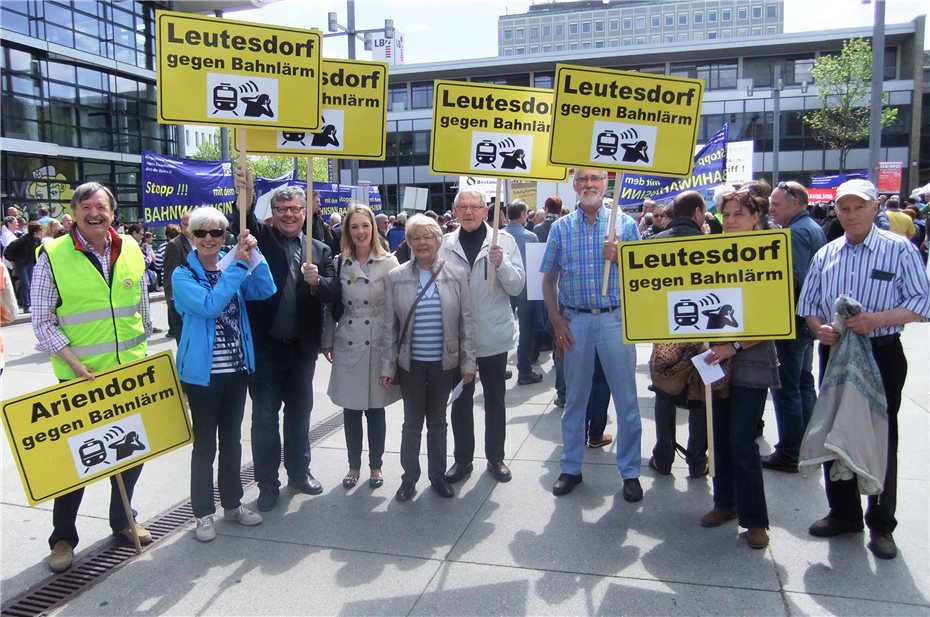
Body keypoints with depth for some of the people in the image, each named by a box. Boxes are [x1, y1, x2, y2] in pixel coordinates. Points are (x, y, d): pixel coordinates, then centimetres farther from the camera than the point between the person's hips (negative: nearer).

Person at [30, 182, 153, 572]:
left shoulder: (131, 250, 3)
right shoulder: (53, 256, -8)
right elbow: (42, 321, -7)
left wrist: (141, 351, 12)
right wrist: (75, 363, -15)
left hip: (131, 371, 4)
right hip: (79, 376, -4)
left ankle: (122, 521, 34)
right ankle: (62, 538, 24)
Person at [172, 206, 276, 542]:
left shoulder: (234, 266, 5)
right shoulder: (183, 275, -7)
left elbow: (266, 290, -10)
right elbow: (209, 305, -25)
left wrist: (252, 255, -22)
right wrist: (238, 264, -24)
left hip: (236, 368, 4)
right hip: (203, 372, -4)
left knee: (231, 438, 16)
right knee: (205, 442, 6)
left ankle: (232, 502, 30)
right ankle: (203, 513, 19)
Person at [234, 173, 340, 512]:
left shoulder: (320, 250, 8)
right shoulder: (261, 238, 0)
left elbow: (333, 291, -1)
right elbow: (244, 221, -21)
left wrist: (317, 281, -22)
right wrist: (245, 197, -40)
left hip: (302, 346, 3)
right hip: (265, 345, -3)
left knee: (300, 413, 16)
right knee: (264, 416, 5)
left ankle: (299, 472, 32)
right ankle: (267, 483, 19)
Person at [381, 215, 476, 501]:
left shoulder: (456, 274, -3)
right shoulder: (396, 277, -3)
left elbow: (466, 321, -1)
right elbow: (390, 325, -1)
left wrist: (468, 361, -3)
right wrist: (387, 365, -2)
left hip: (444, 362, 0)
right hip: (410, 363, 0)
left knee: (438, 420, 15)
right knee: (412, 421, 11)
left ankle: (438, 475, 29)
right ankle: (409, 477, 26)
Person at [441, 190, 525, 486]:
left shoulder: (503, 240, -4)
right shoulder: (445, 244, 0)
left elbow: (517, 286, -7)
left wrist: (501, 263, -23)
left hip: (493, 335, -1)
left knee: (495, 400, 12)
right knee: (460, 400, 13)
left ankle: (495, 457, 27)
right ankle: (462, 458, 27)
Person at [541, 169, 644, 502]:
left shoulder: (625, 223, 1)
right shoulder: (561, 227, 5)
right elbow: (549, 279, 8)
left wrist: (619, 258, -16)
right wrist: (557, 322, -1)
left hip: (616, 318, -1)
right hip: (574, 321, 1)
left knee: (626, 399, 4)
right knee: (574, 399, 11)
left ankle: (630, 472, 19)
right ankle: (571, 468, 24)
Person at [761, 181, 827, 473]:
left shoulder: (796, 233, -18)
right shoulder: (814, 228, 13)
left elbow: (795, 280, -28)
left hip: (792, 321, -10)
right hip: (808, 318, 10)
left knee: (787, 388, -3)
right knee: (804, 383, 17)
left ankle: (789, 454, 4)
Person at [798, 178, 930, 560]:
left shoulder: (899, 249, -4)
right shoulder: (825, 255, 8)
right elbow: (807, 303, 11)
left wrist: (877, 319, -23)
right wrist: (818, 328, -10)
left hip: (882, 355, -4)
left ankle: (881, 525, 19)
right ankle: (844, 513, 27)